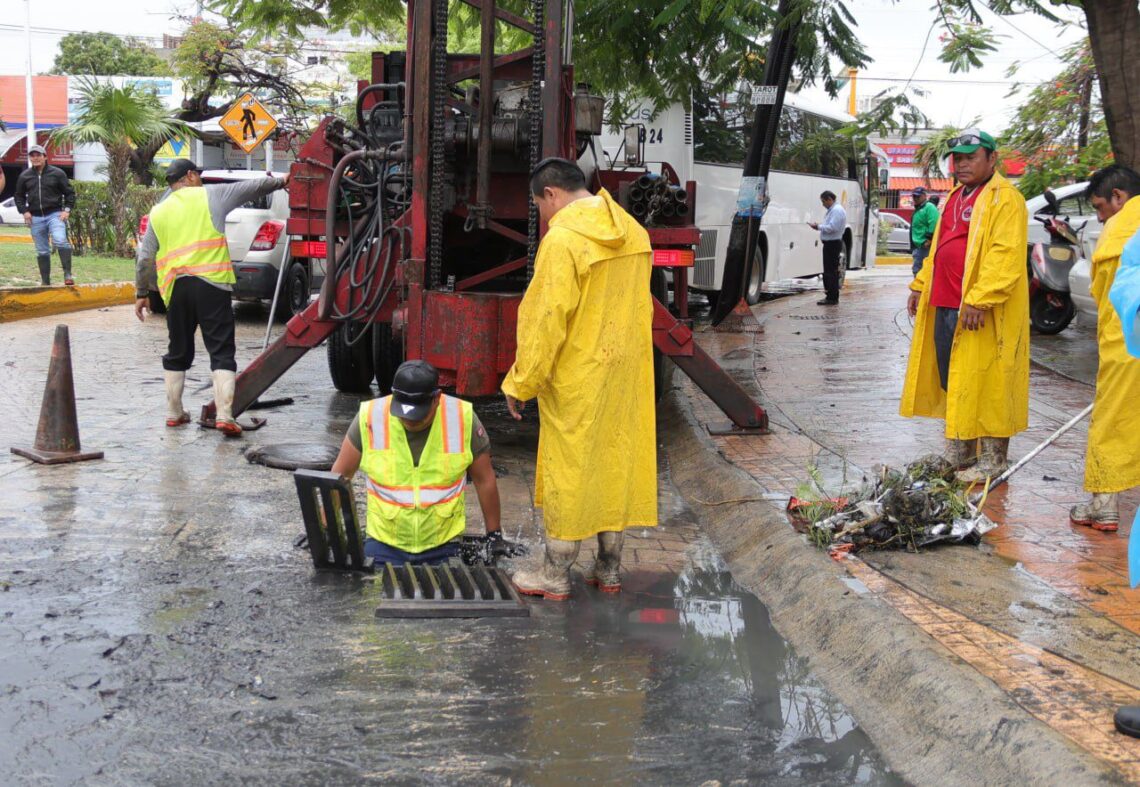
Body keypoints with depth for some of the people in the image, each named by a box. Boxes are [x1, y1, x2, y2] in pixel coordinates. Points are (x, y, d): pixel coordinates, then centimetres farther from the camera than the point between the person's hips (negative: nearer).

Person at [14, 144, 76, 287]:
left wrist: (67, 210, -6)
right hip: (35, 218, 3)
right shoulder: (24, 176, 8)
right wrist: (24, 211, 3)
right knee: (42, 252, 7)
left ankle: (67, 274, -25)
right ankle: (45, 281, 14)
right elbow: (19, 196, 18)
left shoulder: (57, 173, 0)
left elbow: (70, 193, 5)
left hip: (55, 214, -3)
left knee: (60, 241, -27)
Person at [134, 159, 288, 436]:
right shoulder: (210, 195, 7)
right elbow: (253, 186, 15)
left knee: (178, 353, 18)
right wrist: (281, 182, 30)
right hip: (211, 283, -4)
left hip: (176, 288, 4)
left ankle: (174, 413, 24)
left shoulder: (158, 212, 16)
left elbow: (144, 258, 14)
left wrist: (142, 293, 23)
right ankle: (224, 415, -15)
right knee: (221, 352, -4)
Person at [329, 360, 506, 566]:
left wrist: (494, 535, 7)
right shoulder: (370, 418, -11)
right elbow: (341, 474, 2)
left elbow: (484, 479, 2)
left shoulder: (463, 419, -10)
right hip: (383, 544, 0)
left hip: (443, 546, 0)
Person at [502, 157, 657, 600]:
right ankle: (609, 569, 23)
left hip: (577, 378, -7)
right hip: (625, 373, 7)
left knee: (567, 468, 3)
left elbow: (546, 318, -19)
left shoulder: (562, 239, -18)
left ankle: (556, 576, 14)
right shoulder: (633, 232, 6)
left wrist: (521, 383, -11)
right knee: (618, 460, 14)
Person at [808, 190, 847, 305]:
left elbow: (832, 228, -22)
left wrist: (818, 226, -13)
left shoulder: (837, 210, -15)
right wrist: (818, 227, 10)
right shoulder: (832, 210, 18)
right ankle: (831, 296, 20)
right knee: (829, 271, 14)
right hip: (830, 244, 11)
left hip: (832, 244, -11)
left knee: (831, 272, -9)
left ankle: (832, 298, -7)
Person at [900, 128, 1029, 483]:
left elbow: (1006, 255, -19)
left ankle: (993, 460, 4)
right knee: (951, 380, 13)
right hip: (944, 306, 9)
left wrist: (979, 300, -26)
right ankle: (959, 453, 24)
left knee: (984, 382, -5)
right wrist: (921, 286, 19)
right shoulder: (954, 198, 20)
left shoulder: (1005, 199, -9)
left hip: (981, 311, -9)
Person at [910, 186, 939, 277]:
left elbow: (933, 225, -21)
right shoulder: (917, 209, 22)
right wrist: (913, 247, 25)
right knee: (916, 269, 13)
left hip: (926, 245, -10)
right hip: (918, 245, 10)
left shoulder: (929, 207, -10)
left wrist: (929, 239, -23)